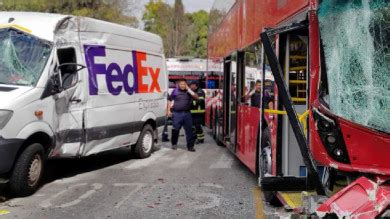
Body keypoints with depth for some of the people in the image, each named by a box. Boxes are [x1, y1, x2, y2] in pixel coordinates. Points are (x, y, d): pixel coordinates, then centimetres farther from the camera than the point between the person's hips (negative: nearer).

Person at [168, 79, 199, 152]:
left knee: (189, 130, -2)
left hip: (187, 113, 1)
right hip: (177, 113, -1)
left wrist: (189, 90, -8)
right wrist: (169, 110, 4)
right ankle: (174, 144, 22)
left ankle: (190, 146, 2)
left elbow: (196, 97, -6)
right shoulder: (175, 91, 5)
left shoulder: (189, 92, 8)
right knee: (175, 129, 4)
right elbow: (170, 101, 11)